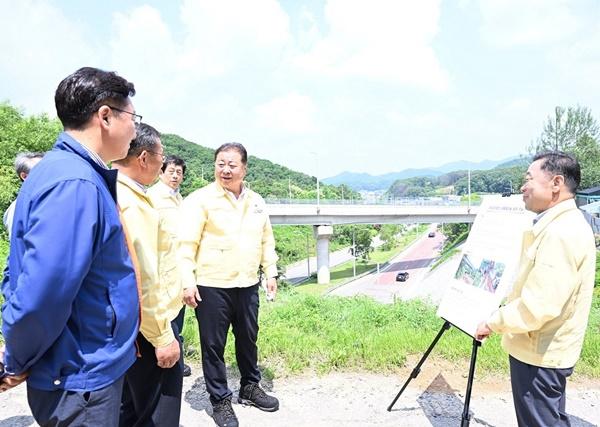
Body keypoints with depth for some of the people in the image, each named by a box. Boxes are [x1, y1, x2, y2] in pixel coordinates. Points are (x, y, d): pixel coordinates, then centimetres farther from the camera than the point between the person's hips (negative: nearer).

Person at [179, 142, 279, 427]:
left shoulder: (256, 202, 9)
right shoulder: (200, 199, -8)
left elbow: (267, 241, 15)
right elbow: (186, 244, -12)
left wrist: (271, 273, 11)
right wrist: (188, 282, -16)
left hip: (247, 285, 5)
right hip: (211, 286, -5)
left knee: (248, 339, 18)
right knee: (214, 345, 7)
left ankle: (250, 388, 39)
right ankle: (220, 401, 25)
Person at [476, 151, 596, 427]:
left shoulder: (561, 233, -25)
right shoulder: (559, 225, 10)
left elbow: (537, 307, -29)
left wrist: (493, 323, -16)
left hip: (538, 355, -10)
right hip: (543, 350, 10)